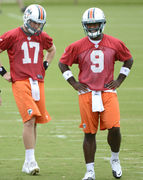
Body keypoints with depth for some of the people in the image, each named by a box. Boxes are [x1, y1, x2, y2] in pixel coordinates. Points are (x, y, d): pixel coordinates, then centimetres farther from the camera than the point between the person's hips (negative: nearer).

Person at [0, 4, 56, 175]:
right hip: (20, 82, -5)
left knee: (33, 122, 6)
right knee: (29, 119, -17)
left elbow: (52, 49, 32)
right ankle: (30, 161, -14)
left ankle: (28, 163, 15)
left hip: (38, 82, 5)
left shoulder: (42, 37, 10)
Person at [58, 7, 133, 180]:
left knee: (114, 127, -15)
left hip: (108, 92, 0)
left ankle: (115, 158, 13)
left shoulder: (114, 44, 3)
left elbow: (128, 60, 17)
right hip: (86, 93, 0)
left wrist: (119, 80, 9)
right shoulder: (77, 46, 0)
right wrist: (74, 83, 3)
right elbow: (62, 63, 11)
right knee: (89, 133, 1)